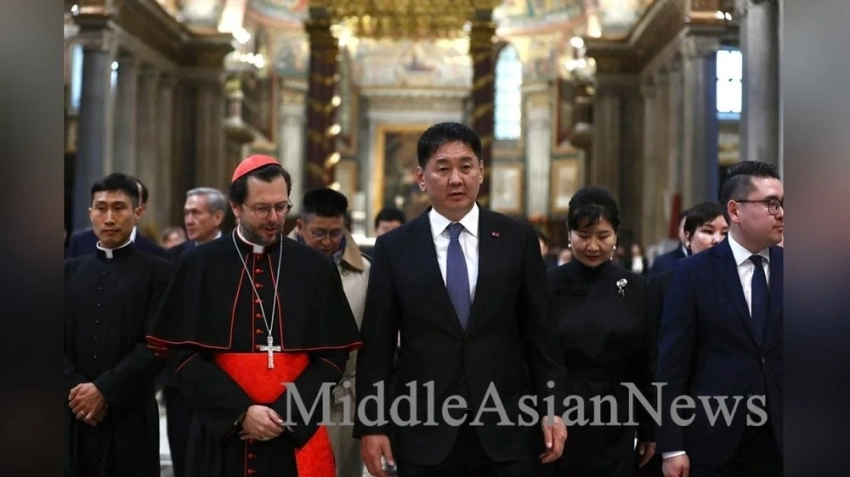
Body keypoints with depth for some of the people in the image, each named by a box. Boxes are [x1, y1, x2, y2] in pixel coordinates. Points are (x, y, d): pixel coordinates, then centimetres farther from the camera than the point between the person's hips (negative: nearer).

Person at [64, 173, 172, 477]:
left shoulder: (157, 272, 3)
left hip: (130, 416, -3)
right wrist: (76, 389, -9)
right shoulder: (70, 270, 14)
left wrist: (104, 390, -12)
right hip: (74, 415, 3)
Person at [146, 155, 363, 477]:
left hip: (297, 437, 1)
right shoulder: (199, 265, 1)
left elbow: (333, 355, 3)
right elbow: (184, 355, -2)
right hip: (221, 434, 0)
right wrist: (240, 412, -12)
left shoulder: (316, 268, 4)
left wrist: (286, 414, -10)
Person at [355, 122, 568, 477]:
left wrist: (552, 408, 1)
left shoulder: (518, 239, 4)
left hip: (508, 429, 1)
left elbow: (540, 332, 5)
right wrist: (371, 425, -2)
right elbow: (376, 344, 2)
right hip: (424, 434, 0)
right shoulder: (394, 248, 2)